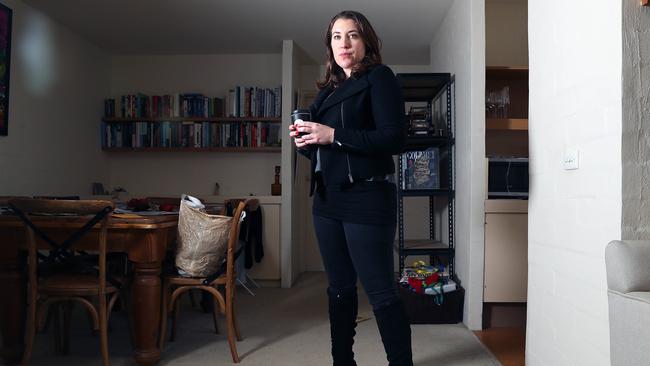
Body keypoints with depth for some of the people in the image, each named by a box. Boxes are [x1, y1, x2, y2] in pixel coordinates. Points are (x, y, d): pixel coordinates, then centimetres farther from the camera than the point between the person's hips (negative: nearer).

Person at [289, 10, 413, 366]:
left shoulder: (379, 77, -2)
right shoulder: (329, 90, 17)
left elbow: (394, 138, -16)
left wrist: (332, 135, -19)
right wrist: (305, 141, 1)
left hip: (366, 199, -7)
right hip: (327, 201, 7)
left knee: (380, 291, -6)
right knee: (339, 287, 14)